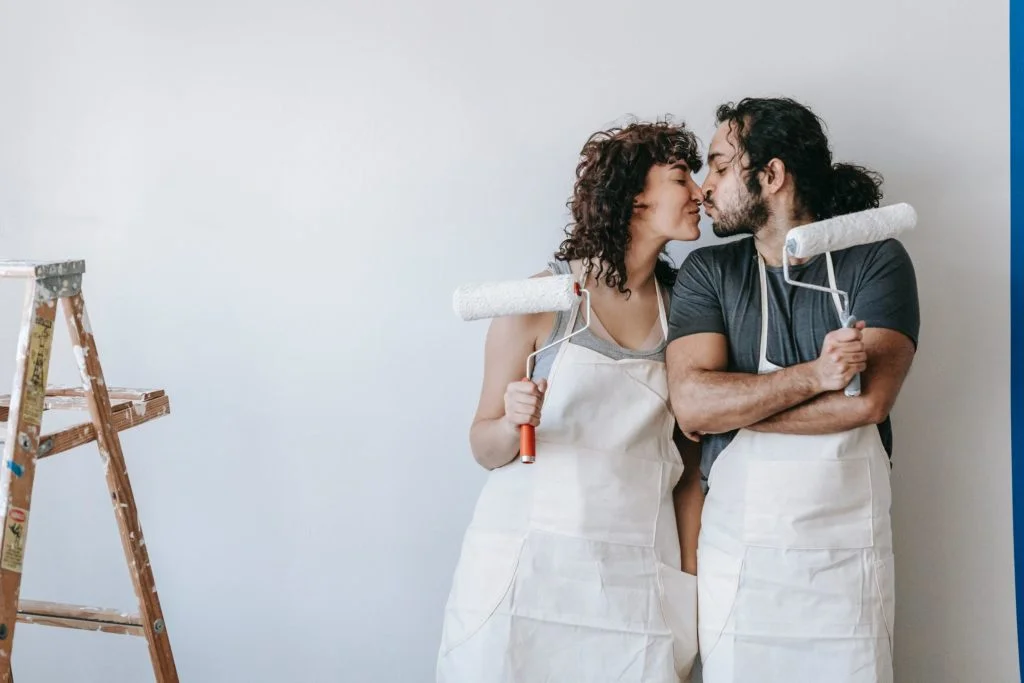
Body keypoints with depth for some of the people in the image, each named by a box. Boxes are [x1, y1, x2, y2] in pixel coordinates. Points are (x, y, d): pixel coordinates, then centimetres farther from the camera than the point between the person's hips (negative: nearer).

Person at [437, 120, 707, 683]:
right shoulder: (540, 298, -5)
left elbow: (687, 466, 9)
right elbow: (484, 448, 0)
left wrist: (690, 582, 3)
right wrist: (513, 423, -21)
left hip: (637, 580, 3)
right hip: (527, 569, -2)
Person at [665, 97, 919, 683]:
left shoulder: (878, 261, -2)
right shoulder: (708, 271, 3)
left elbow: (868, 399, -16)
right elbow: (691, 404, -11)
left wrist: (730, 405, -12)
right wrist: (812, 375, -20)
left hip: (848, 551, -1)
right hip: (734, 549, 1)